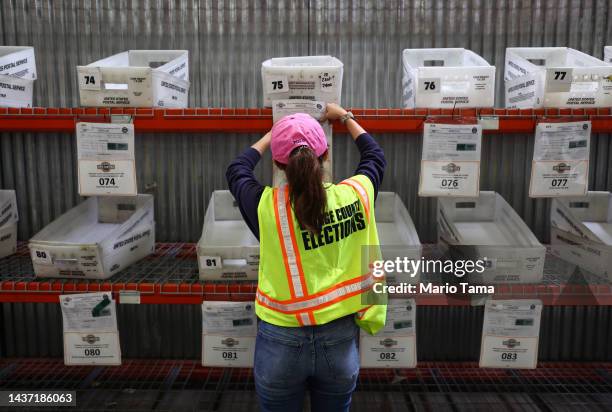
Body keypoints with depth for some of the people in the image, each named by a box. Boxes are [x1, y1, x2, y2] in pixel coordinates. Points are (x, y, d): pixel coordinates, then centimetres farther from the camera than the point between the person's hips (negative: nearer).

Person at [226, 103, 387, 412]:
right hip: (340, 340, 2)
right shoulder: (355, 194, -11)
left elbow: (236, 171, 8)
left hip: (281, 342, -1)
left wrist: (271, 134, 21)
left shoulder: (267, 206, -15)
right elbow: (375, 157, 12)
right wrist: (345, 117, 25)